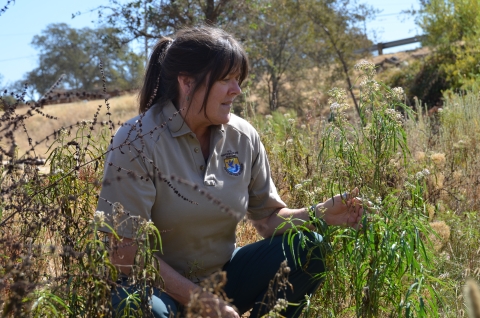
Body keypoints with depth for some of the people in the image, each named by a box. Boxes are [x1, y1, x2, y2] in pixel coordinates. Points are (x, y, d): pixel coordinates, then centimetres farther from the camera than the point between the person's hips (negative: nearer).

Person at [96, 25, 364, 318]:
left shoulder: (243, 137, -3)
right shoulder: (138, 142, -19)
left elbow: (269, 217, 4)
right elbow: (126, 251, -20)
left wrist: (321, 214, -16)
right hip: (159, 288, -5)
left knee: (308, 246, -12)